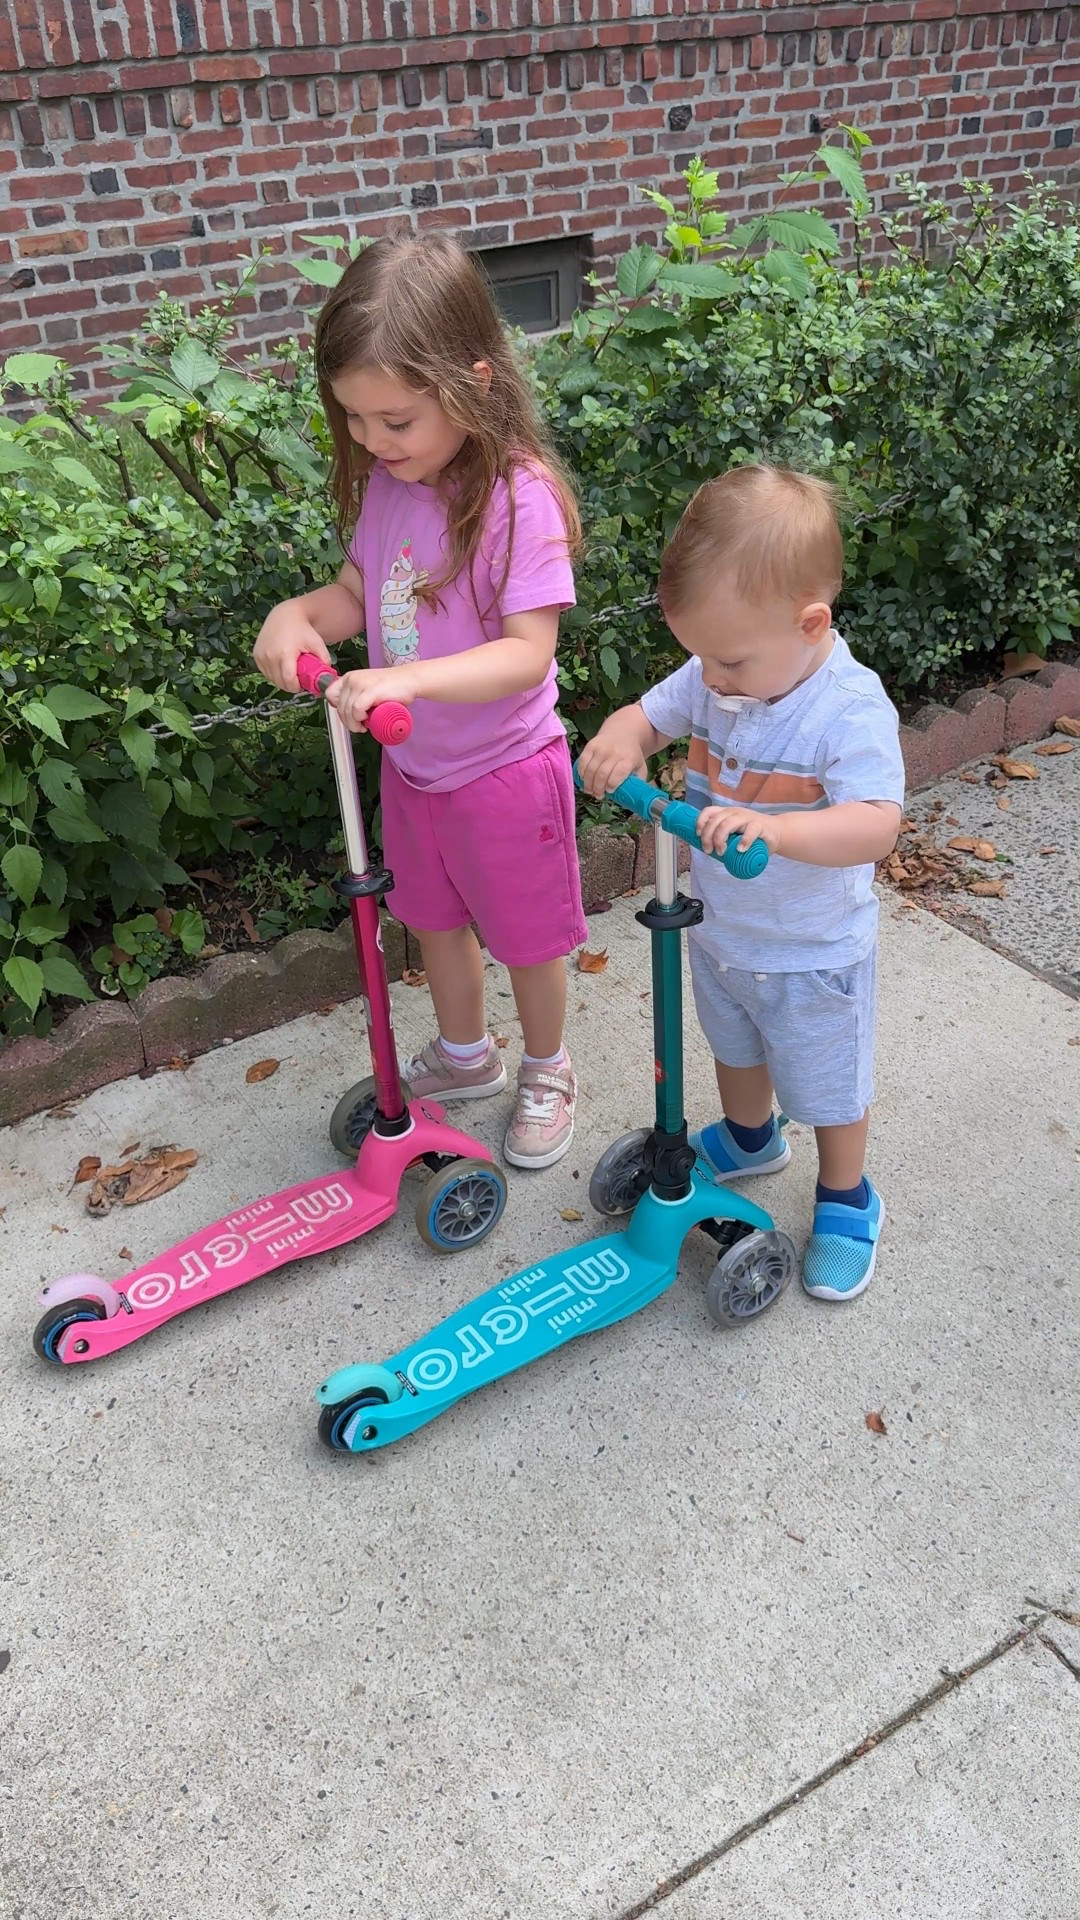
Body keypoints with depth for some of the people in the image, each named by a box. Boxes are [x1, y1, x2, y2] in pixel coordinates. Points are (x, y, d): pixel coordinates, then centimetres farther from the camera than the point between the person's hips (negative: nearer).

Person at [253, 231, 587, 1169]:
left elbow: (528, 651, -29)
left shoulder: (518, 497, -26)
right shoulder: (386, 480, -5)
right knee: (435, 917, 24)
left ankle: (547, 1073, 40)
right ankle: (466, 1054, 49)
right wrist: (300, 613, -16)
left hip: (504, 768, -7)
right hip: (412, 764, 7)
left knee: (528, 935, 13)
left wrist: (409, 677, -42)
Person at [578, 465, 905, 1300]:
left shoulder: (852, 709, -31)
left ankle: (847, 1200, 42)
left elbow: (875, 826, -39)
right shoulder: (712, 677, -13)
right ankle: (750, 1138, 60)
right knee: (733, 1046, 31)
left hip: (811, 955, -6)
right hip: (718, 932, 6)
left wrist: (773, 828, -55)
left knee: (827, 1084, 16)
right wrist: (621, 738, -26)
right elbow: (650, 713, -2)